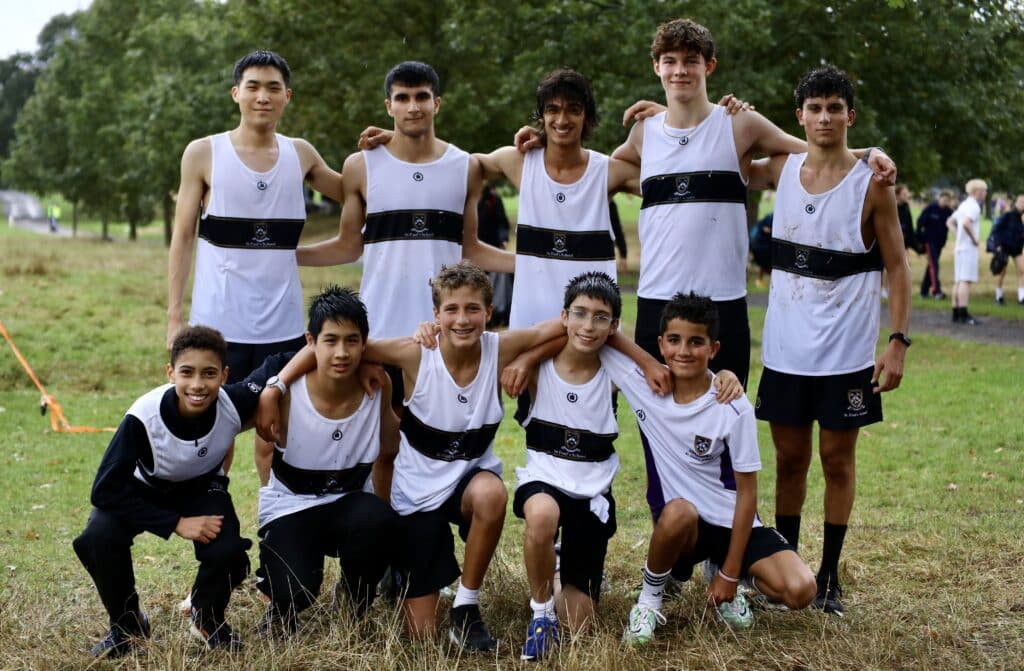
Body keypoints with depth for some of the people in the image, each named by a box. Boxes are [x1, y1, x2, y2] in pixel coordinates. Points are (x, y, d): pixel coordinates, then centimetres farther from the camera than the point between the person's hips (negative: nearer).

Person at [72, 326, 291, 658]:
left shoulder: (235, 404, -32)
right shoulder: (143, 417, -37)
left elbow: (278, 364, -13)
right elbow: (106, 490, -32)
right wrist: (176, 523, -33)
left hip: (202, 487, 1)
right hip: (144, 488, -1)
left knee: (228, 553, -27)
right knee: (98, 539, -31)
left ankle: (207, 618, 9)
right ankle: (127, 625, -1)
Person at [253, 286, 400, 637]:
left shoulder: (378, 386, -12)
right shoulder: (284, 394, -19)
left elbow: (389, 450, 6)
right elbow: (265, 454, 1)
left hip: (348, 502, 2)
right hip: (289, 507, -2)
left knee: (381, 521, -34)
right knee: (294, 593, -29)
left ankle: (356, 605, -3)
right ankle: (278, 589, 13)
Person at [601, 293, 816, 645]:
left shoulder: (734, 408, -15)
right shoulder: (643, 382, -10)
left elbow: (747, 490, -10)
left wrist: (730, 573, -10)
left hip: (731, 522, 0)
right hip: (679, 522, 0)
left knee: (799, 590, -22)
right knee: (678, 512, -38)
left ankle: (724, 581, 10)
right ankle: (650, 596, -9)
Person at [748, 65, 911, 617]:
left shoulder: (871, 185, -6)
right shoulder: (782, 170, 3)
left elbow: (897, 267, -4)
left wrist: (898, 341, -12)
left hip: (847, 352, -3)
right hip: (786, 348, 3)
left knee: (838, 458, 5)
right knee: (789, 458, 10)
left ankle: (829, 576, 16)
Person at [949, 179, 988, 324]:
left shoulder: (964, 205, 17)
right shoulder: (973, 206, -13)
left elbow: (950, 222, 26)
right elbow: (966, 223, -30)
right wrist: (974, 238, -18)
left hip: (960, 247, 10)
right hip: (968, 248, -10)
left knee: (958, 281, 10)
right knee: (966, 281, -12)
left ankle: (956, 314, 13)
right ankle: (963, 315, -17)